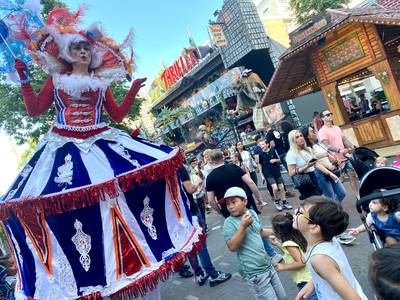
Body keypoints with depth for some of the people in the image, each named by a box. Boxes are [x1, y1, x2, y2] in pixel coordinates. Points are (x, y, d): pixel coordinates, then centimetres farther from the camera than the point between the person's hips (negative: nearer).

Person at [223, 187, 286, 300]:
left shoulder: (252, 213, 2)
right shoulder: (229, 222, -15)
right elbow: (232, 247, -24)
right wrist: (243, 226, -28)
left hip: (268, 266, 7)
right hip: (254, 273, -7)